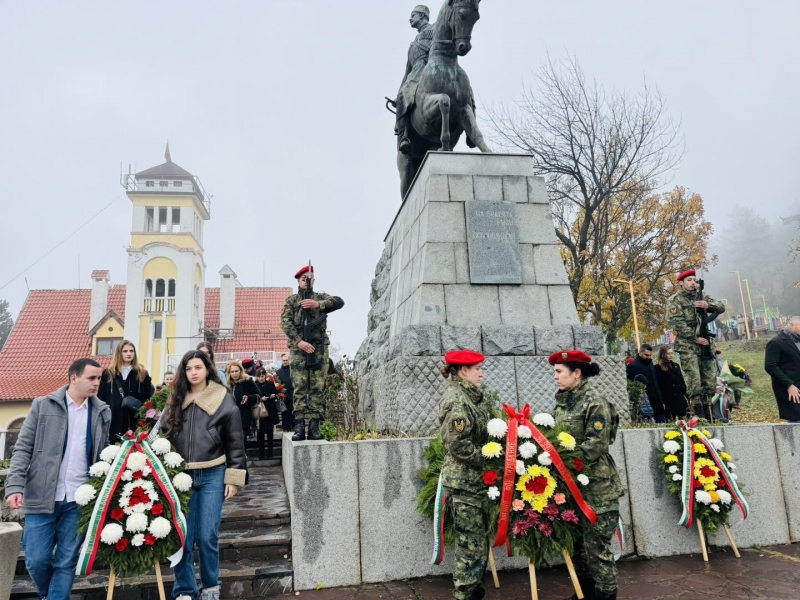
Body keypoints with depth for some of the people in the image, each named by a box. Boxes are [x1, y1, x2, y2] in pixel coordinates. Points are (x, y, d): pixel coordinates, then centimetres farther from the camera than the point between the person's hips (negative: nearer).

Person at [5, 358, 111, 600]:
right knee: (36, 560, 6)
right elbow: (23, 448, 0)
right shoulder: (43, 406, 1)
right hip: (42, 497, -1)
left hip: (79, 500, 1)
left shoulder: (103, 412, 6)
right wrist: (15, 486, -12)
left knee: (66, 562, 4)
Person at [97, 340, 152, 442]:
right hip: (113, 421, 0)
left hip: (136, 422, 0)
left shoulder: (142, 374, 9)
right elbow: (101, 398, 7)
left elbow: (149, 398, 7)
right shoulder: (108, 374, 9)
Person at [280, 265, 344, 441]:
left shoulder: (321, 297, 14)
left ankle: (314, 427, 0)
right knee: (299, 388, -4)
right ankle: (299, 427, -5)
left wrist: (318, 304, -19)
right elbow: (285, 322, -2)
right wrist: (298, 341, -16)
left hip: (319, 347, 1)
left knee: (317, 388, -1)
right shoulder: (291, 300, 12)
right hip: (298, 347, -1)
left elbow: (339, 302, -5)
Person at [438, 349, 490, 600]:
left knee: (475, 541, 17)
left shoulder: (469, 396, 13)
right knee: (473, 543, -1)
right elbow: (458, 445, -23)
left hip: (473, 479, 9)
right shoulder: (457, 399, -18)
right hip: (464, 481, -9)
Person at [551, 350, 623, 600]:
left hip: (596, 487, -8)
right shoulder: (562, 402, 8)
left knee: (597, 545, 3)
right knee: (577, 541, 18)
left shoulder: (595, 404, -15)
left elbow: (595, 447, -21)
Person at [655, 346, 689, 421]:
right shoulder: (658, 369, -5)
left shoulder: (676, 366, 15)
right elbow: (658, 386, -10)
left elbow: (682, 382, 19)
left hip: (680, 398, 6)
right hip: (668, 400, -6)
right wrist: (662, 401, -15)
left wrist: (685, 395, 12)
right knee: (672, 422, -5)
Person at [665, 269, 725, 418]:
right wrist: (695, 338, -16)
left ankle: (709, 414, 15)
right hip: (688, 346, -6)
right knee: (694, 382, -10)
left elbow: (721, 307, 9)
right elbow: (676, 323, -13)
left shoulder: (700, 297, 16)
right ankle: (699, 416, -6)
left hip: (706, 344, 6)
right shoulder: (675, 300, -3)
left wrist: (708, 305, -12)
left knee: (710, 380, 7)